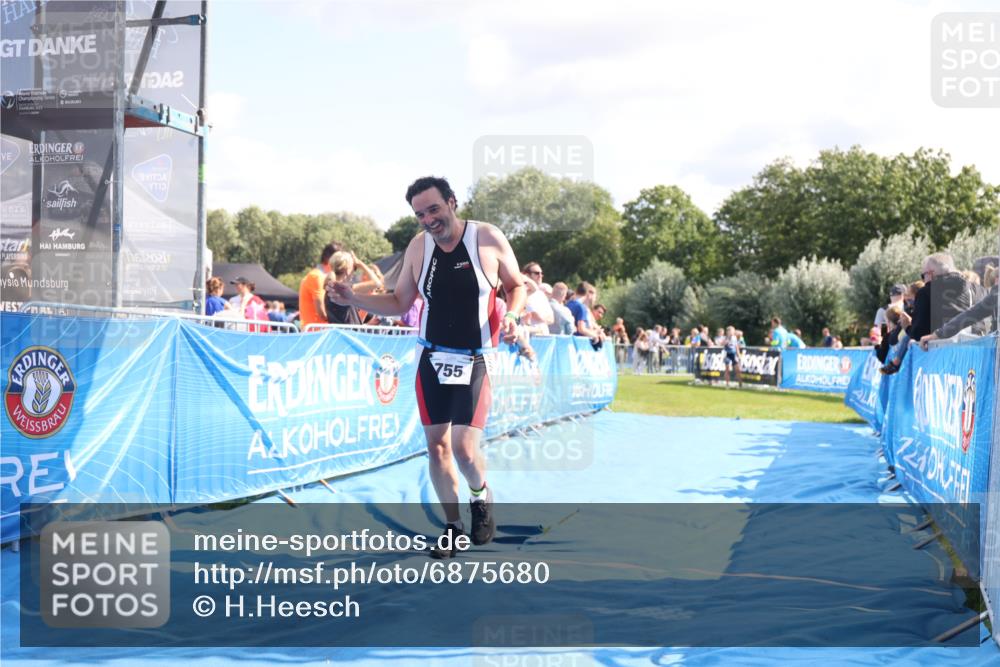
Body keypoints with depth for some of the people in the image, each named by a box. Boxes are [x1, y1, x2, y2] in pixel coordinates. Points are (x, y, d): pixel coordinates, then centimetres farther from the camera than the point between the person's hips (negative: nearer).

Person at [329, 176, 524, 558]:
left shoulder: (489, 239, -11)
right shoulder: (418, 247, 0)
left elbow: (517, 286, 3)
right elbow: (399, 304, 10)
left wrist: (512, 316, -17)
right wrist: (354, 299, -4)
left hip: (475, 361, -4)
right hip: (433, 359, 4)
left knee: (464, 447, -14)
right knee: (436, 445, 6)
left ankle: (481, 497, 20)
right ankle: (452, 526, 23)